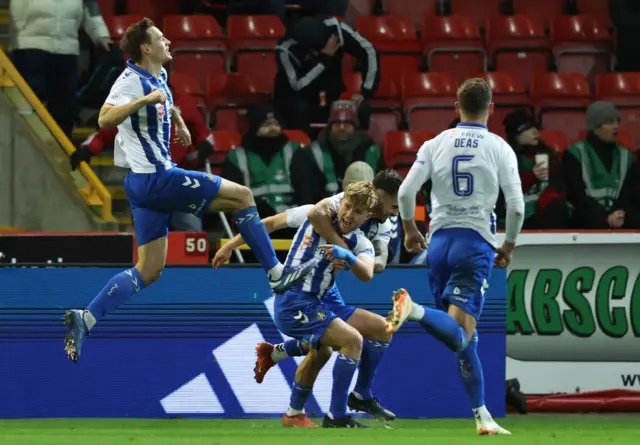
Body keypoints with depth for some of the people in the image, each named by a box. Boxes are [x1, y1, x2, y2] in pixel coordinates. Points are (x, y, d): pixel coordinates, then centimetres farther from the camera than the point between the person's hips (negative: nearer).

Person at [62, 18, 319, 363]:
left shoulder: (157, 76, 14)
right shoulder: (132, 80, -14)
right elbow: (104, 118, -30)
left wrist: (178, 121, 30)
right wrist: (145, 99, -36)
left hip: (146, 182, 10)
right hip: (157, 179, -10)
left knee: (149, 271, 8)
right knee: (241, 196, -4)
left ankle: (84, 320, 1)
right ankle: (277, 275, 0)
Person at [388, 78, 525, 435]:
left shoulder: (436, 144, 5)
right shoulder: (499, 148, 0)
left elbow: (406, 191, -1)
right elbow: (516, 205, -5)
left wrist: (410, 230, 16)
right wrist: (509, 246, 11)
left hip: (440, 241, 4)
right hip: (476, 242, -4)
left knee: (463, 335, 12)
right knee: (459, 334, -15)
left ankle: (482, 415, 12)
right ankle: (416, 311, -44)